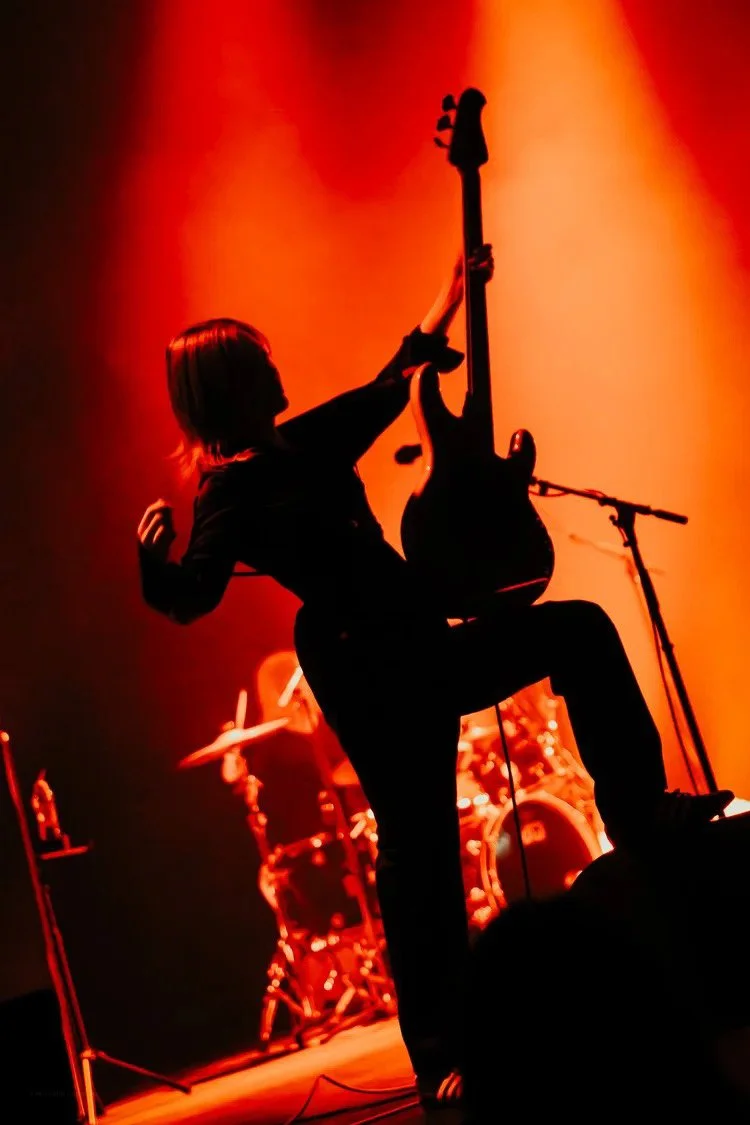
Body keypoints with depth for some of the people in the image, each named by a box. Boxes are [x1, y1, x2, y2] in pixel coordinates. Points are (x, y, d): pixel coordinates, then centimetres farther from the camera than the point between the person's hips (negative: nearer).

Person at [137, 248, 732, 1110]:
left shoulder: (306, 443, 13)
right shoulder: (228, 495, -10)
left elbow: (388, 387, 26)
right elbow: (191, 596, -19)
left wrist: (452, 299, 31)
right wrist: (155, 561, -38)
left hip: (424, 651, 9)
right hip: (366, 675, -9)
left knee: (579, 630, 9)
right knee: (419, 847, -9)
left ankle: (639, 813, 11)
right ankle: (442, 1062, 0)